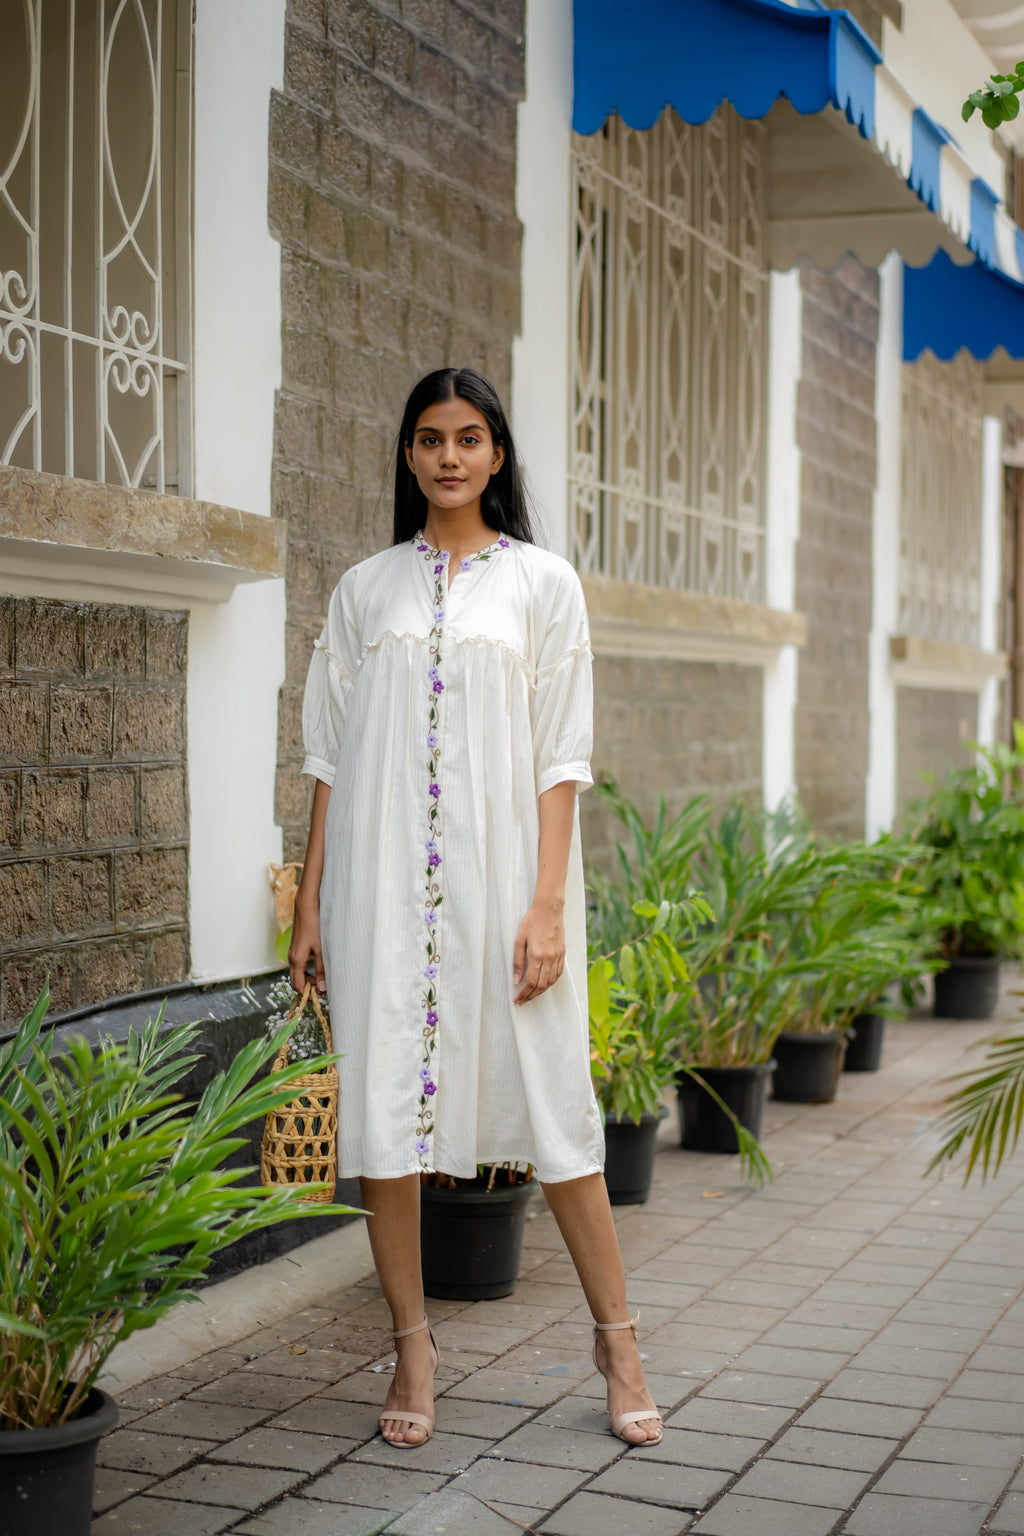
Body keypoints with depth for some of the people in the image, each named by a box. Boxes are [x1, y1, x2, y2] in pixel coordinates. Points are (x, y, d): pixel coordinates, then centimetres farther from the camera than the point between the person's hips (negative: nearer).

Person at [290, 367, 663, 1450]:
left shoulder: (542, 582, 6)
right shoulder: (365, 590, 11)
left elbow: (561, 757, 0)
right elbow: (332, 757, 11)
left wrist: (547, 903, -8)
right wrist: (311, 903, 6)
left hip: (497, 871, -2)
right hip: (383, 878, 2)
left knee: (550, 1096, -1)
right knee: (383, 1095, 2)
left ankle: (617, 1341, 13)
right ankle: (412, 1347, 15)